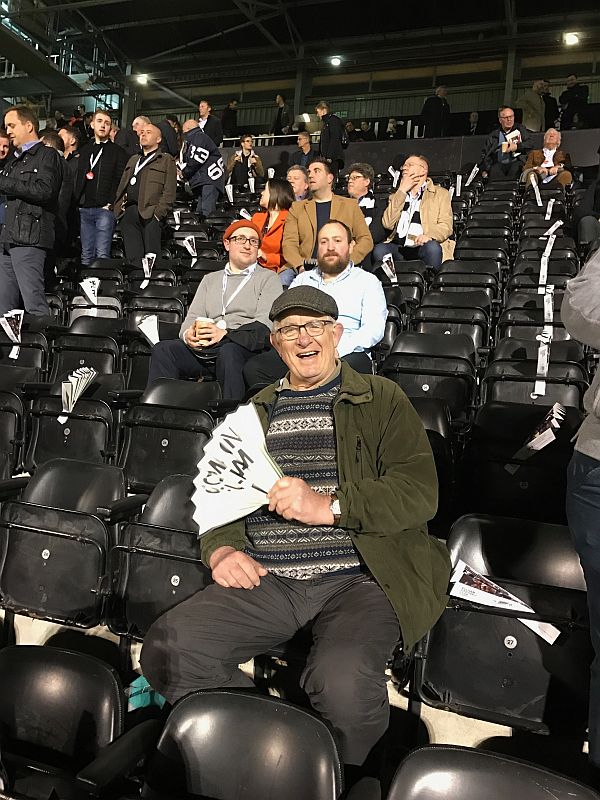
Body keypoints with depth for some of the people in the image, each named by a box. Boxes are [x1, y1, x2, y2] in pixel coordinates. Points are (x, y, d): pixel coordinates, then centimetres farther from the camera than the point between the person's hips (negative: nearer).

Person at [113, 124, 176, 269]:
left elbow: (169, 191, -2)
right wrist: (119, 206, 8)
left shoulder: (166, 160, 10)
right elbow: (122, 185, 26)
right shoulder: (133, 160, 30)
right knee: (133, 258, 2)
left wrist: (158, 213, -14)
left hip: (149, 213, -5)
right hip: (128, 212, 6)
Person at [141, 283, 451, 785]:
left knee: (342, 682, -32)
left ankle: (341, 781, 3)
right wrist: (221, 549, 3)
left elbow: (420, 492, -3)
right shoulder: (255, 412, 22)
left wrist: (329, 505, -16)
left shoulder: (382, 399, 8)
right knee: (166, 650, -20)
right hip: (268, 580, 4)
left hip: (358, 577, -3)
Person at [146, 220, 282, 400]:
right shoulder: (210, 279, 30)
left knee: (229, 351, -38)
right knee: (163, 349, -20)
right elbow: (193, 316, 18)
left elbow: (265, 325, -1)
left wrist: (225, 334, -16)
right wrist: (188, 334, -7)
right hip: (203, 348, 4)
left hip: (244, 347, -4)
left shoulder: (268, 278, 15)